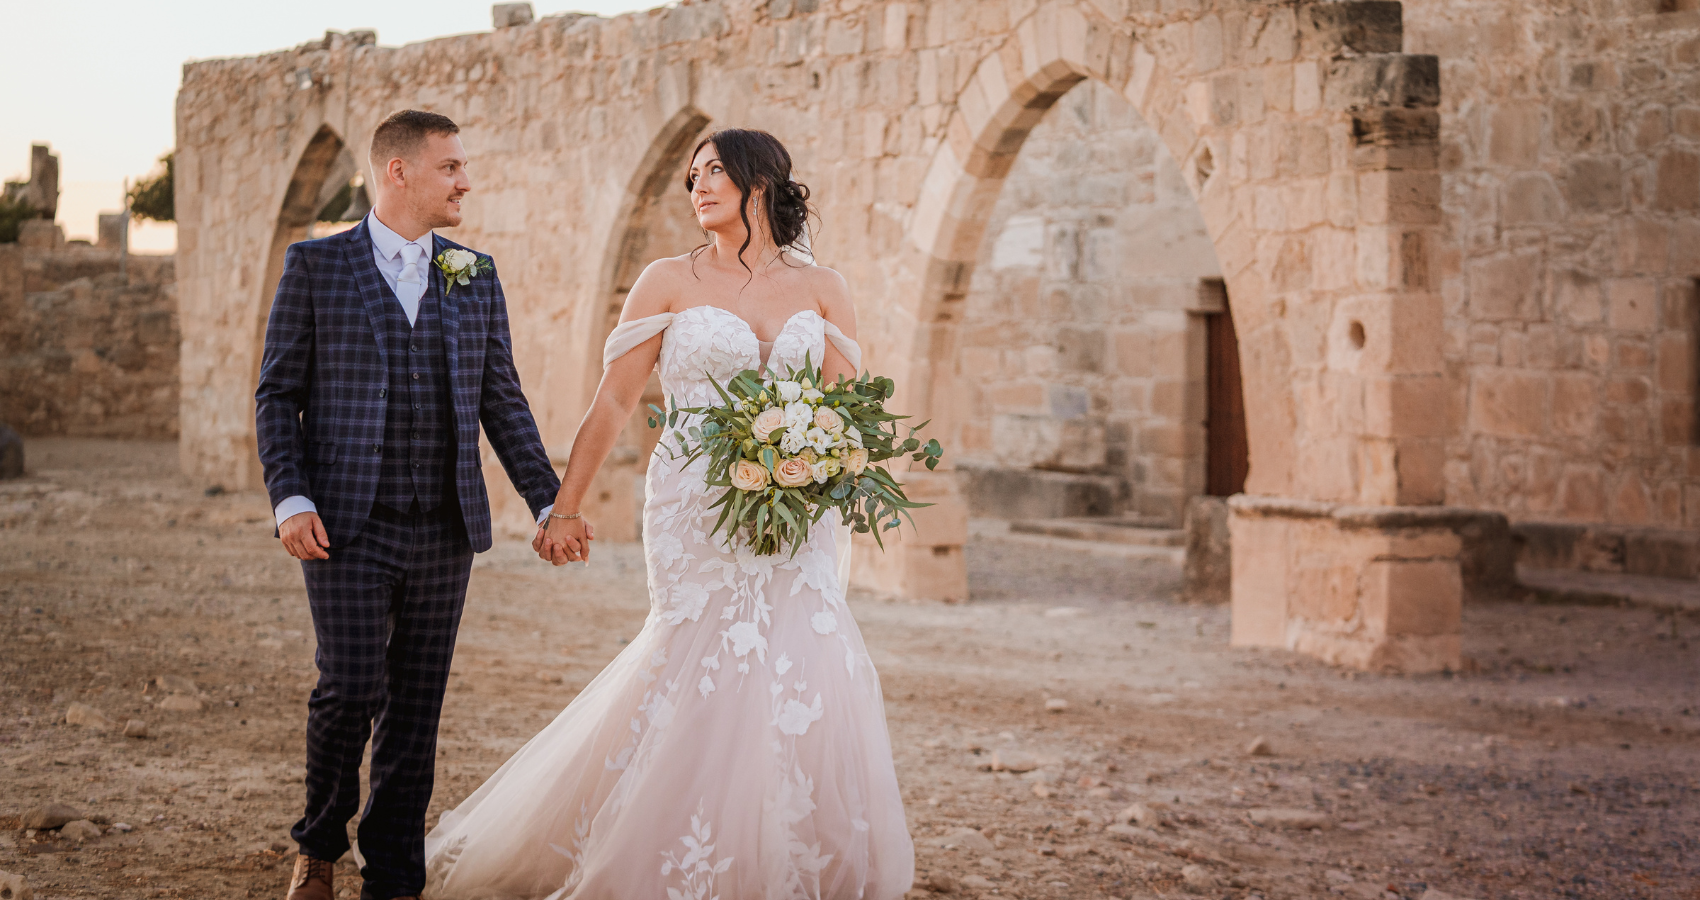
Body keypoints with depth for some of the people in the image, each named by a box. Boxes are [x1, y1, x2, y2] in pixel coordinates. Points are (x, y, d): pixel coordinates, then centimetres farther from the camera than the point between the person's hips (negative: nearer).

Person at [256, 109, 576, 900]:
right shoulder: (315, 266, 2)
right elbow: (277, 394, 1)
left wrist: (549, 502, 6)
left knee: (416, 708, 6)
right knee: (351, 690, -9)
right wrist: (289, 499, -10)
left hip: (445, 533, 4)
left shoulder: (476, 276, 12)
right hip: (347, 529, -3)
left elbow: (501, 399, 13)